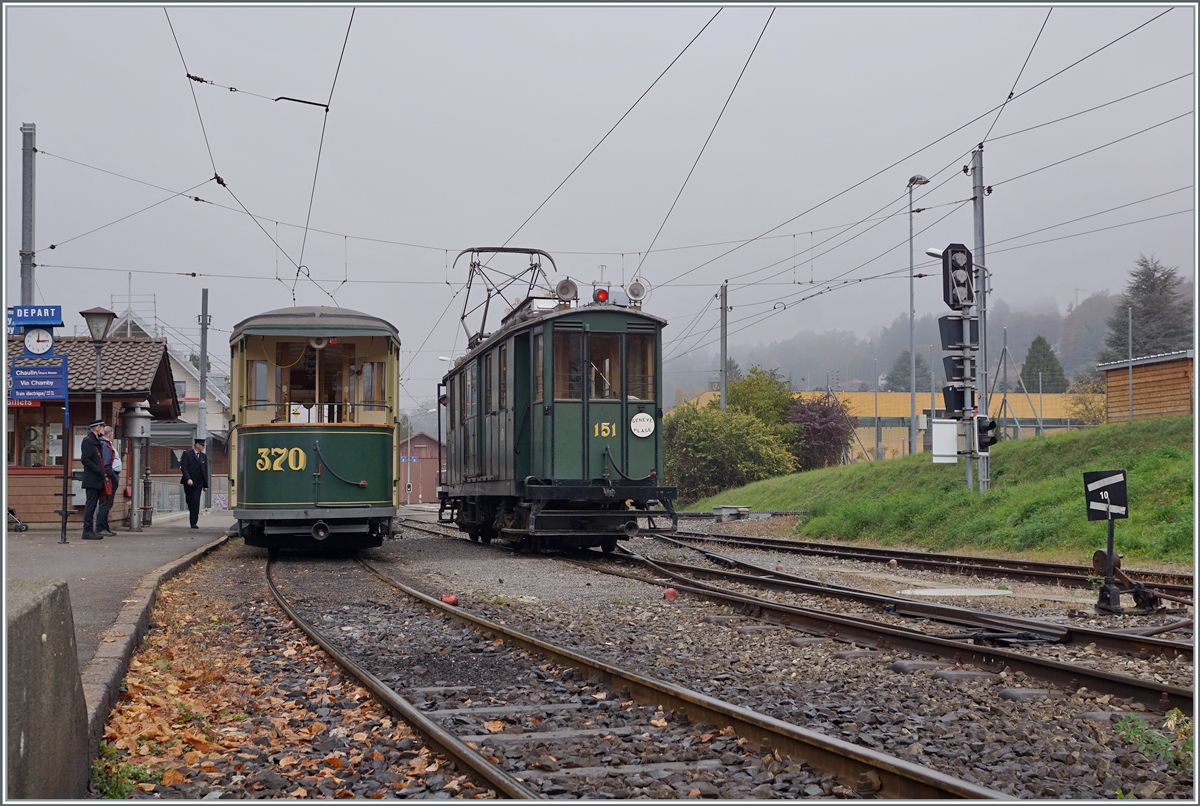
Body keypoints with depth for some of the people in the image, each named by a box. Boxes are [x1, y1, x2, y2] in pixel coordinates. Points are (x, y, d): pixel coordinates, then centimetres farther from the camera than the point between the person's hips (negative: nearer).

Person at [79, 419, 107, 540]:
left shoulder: (96, 441, 20)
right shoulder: (88, 440, -10)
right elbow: (85, 460, -18)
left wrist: (102, 472, 13)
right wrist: (99, 471, -19)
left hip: (97, 480, 10)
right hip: (92, 479, -10)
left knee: (92, 505, 10)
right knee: (91, 505, -9)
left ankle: (89, 531, 13)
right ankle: (87, 531, -8)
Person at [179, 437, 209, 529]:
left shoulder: (204, 457, 12)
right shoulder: (187, 455, -2)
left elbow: (205, 471, 13)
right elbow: (183, 467, -10)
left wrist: (205, 485, 7)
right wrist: (188, 479, -23)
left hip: (198, 483, 2)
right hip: (189, 483, -2)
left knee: (196, 502, -10)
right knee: (189, 501, 7)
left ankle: (194, 522, -12)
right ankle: (193, 519, 28)